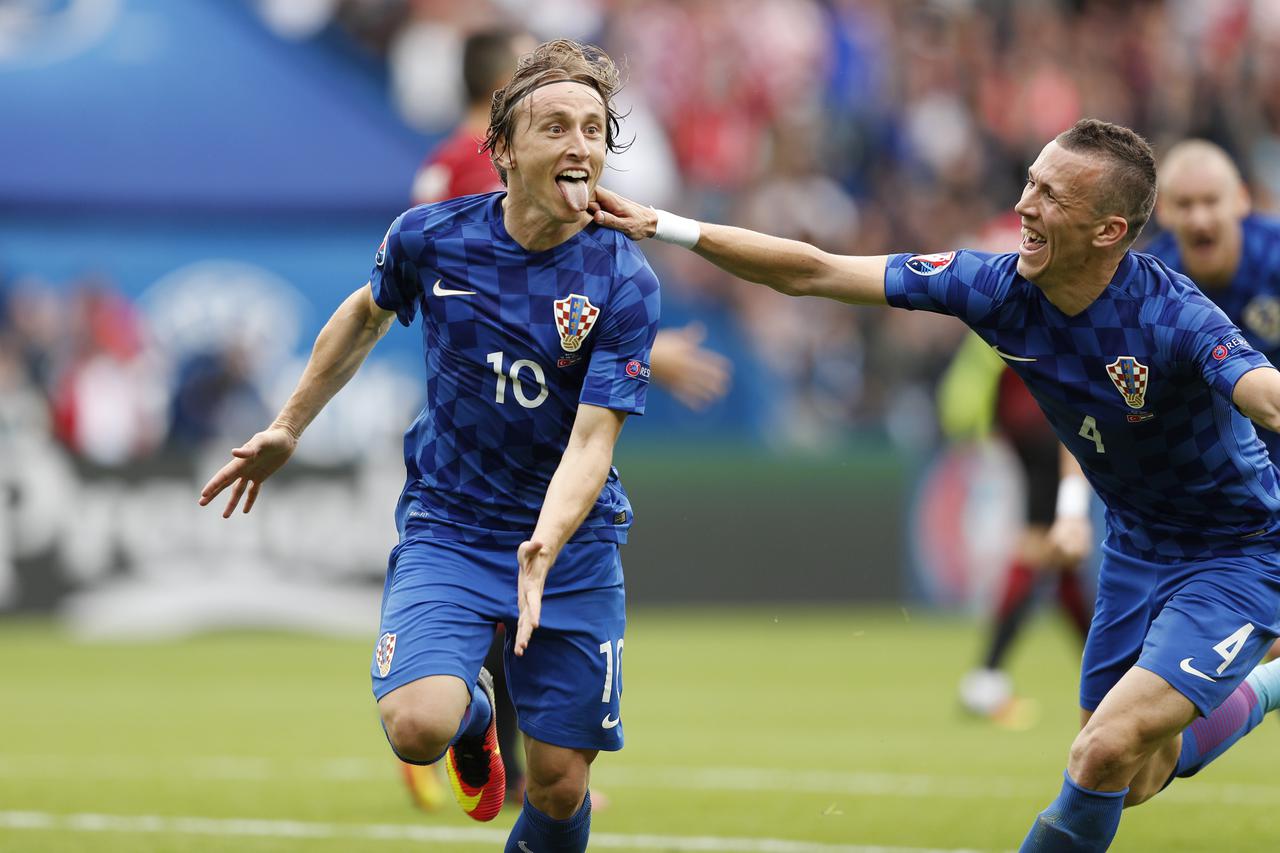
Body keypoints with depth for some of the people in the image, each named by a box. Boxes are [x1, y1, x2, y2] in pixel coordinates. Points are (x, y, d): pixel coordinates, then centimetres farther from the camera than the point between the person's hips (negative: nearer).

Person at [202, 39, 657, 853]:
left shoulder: (625, 284, -15)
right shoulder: (431, 238, -8)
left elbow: (590, 444, -20)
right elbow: (367, 314, 15)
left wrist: (543, 552, -38)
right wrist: (288, 428, 20)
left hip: (573, 540, 0)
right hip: (447, 525, 0)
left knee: (559, 786, -1)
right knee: (417, 725, -24)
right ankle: (471, 712, 14)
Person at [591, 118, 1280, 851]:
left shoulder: (1173, 319, -33)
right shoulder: (1000, 288, -15)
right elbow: (812, 273, -9)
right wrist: (663, 226, -13)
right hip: (1136, 544, 7)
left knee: (1106, 754, -23)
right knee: (1129, 785, 19)